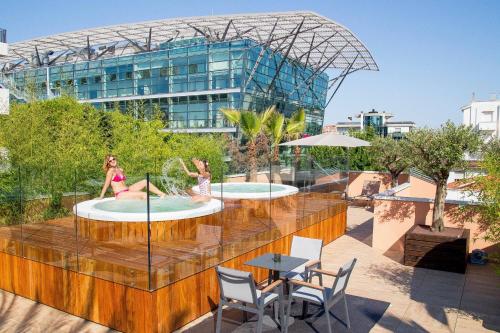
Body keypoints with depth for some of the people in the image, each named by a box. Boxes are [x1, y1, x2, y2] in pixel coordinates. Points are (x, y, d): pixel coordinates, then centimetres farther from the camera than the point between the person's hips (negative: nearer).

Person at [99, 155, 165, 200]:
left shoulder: (120, 170, 16)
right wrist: (101, 197, -1)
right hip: (120, 195, -8)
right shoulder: (111, 170, -7)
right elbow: (106, 184, -6)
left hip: (127, 190, 8)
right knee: (144, 195, -21)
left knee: (145, 182, -1)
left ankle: (162, 194, -4)